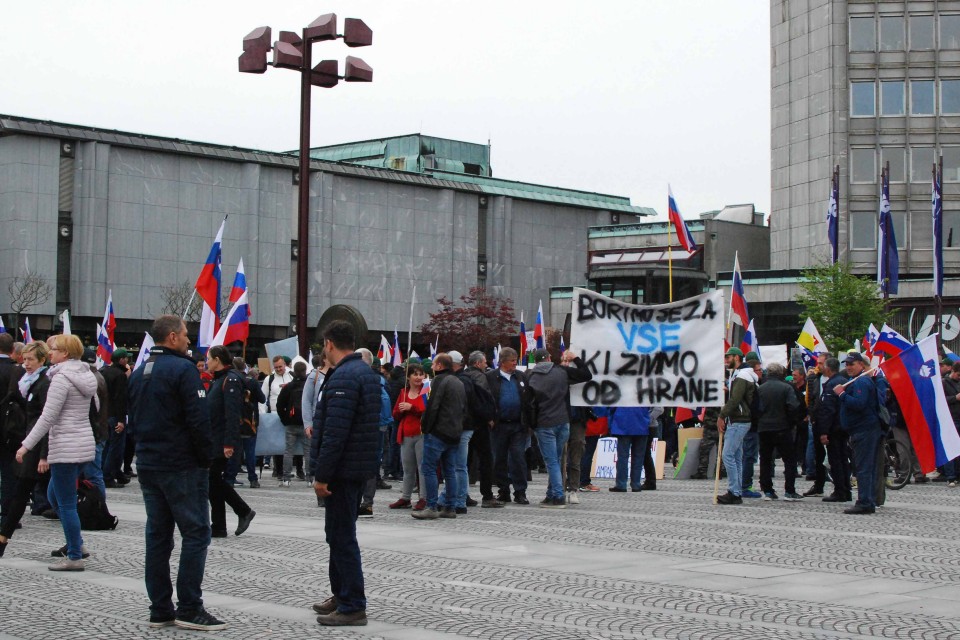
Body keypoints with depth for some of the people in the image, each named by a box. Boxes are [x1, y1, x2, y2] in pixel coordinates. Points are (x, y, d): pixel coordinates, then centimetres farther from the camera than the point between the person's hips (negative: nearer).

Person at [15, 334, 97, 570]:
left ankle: (75, 557, 1)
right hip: (85, 443, 9)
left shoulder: (62, 378, -14)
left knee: (66, 504, -3)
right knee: (56, 495, 20)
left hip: (66, 448, -9)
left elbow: (47, 417, -18)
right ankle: (75, 544, 21)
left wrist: (26, 445, -15)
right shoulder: (86, 375, 11)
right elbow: (95, 409, 19)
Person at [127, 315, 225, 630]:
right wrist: (207, 458, -6)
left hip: (147, 465, 8)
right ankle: (189, 608, -5)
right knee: (196, 533, -3)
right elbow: (199, 420, -17)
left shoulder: (138, 374, 13)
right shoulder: (183, 369, -12)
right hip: (182, 466, -8)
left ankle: (160, 609, 12)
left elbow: (132, 421, 18)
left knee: (157, 534, 10)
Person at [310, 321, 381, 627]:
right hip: (358, 466, 10)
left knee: (341, 536, -6)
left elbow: (335, 432, -24)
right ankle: (341, 595, 28)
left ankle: (353, 607, -4)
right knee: (340, 533, 19)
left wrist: (321, 474, -21)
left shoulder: (343, 377, -18)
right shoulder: (367, 372, 15)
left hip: (342, 468, -10)